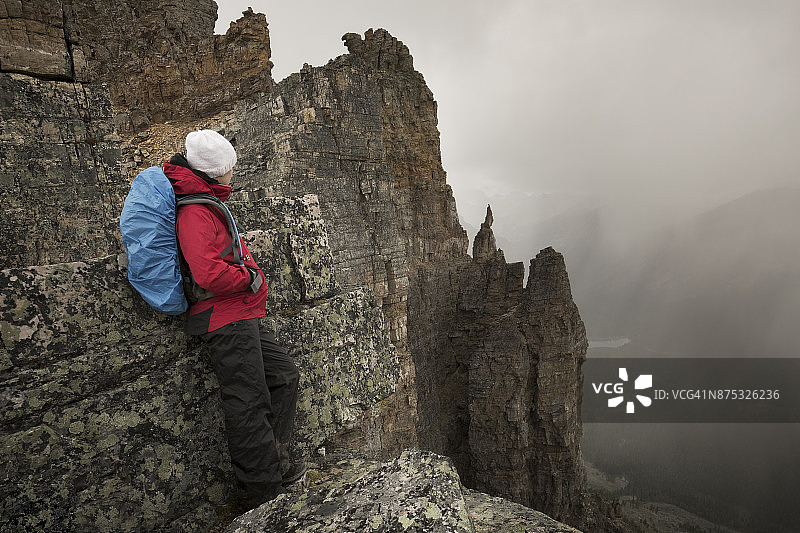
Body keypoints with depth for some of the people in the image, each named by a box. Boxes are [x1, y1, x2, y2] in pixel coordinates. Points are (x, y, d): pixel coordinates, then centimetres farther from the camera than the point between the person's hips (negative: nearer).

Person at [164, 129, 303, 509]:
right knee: (249, 404, -6)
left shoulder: (205, 204, 17)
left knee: (284, 375, 16)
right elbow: (210, 274, -26)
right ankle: (265, 496, 5)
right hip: (227, 320, -11)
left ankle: (273, 463, 24)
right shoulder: (196, 213, -15)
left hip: (241, 319, 11)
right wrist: (250, 278, -10)